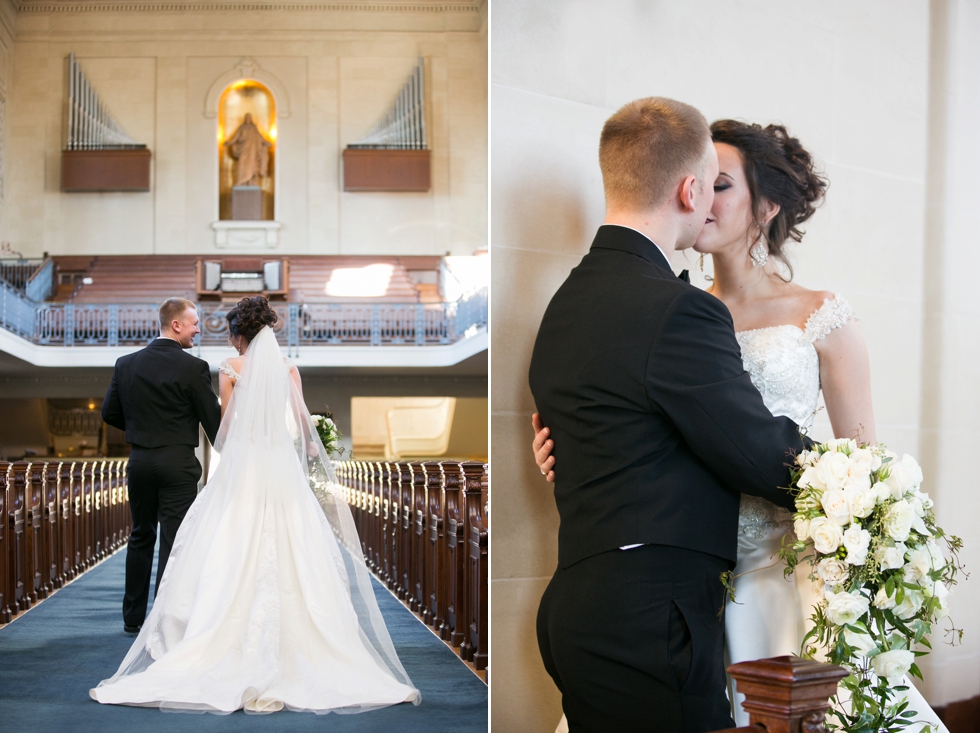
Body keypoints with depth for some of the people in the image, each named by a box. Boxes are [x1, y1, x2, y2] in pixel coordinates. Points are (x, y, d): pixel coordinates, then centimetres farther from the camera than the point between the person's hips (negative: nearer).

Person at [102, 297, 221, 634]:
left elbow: (110, 413, 8)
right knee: (173, 541, -1)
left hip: (139, 461, 5)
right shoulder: (193, 367, -11)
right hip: (178, 463, -5)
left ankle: (134, 618, 23)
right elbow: (212, 418, -7)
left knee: (141, 537, 17)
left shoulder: (126, 364, 3)